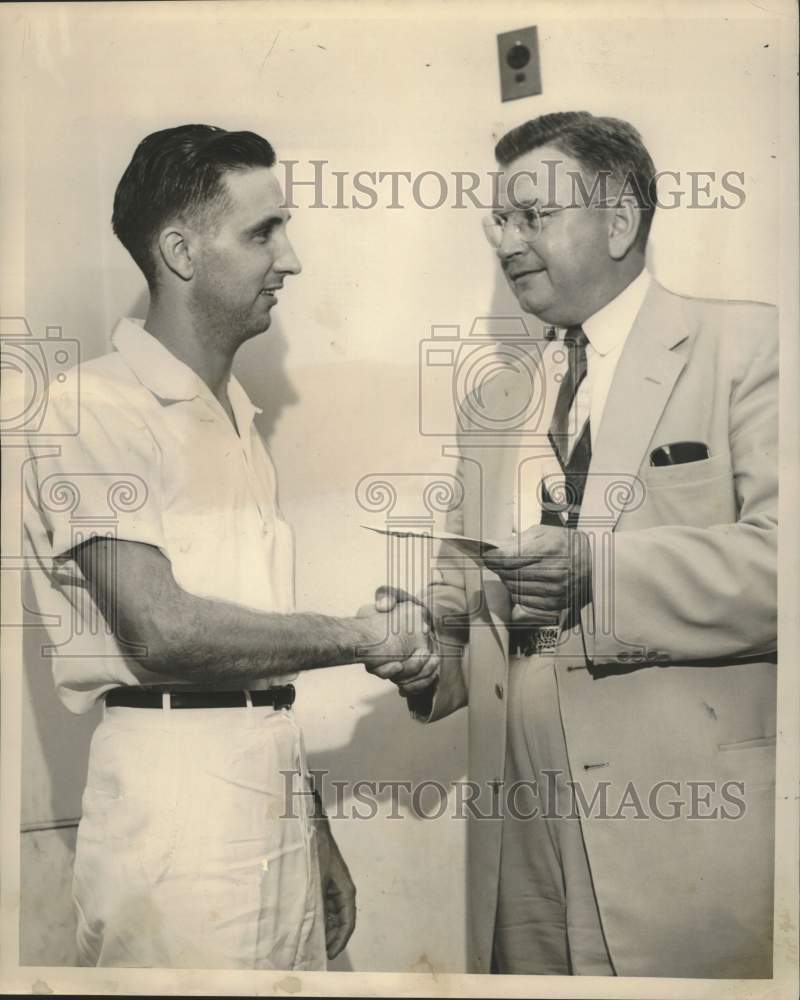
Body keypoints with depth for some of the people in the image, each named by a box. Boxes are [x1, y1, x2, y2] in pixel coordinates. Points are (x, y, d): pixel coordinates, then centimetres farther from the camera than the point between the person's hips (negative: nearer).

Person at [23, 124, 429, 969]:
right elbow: (163, 629, -19)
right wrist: (365, 636, -10)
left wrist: (317, 838, 15)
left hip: (274, 777, 7)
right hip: (175, 781, -7)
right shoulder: (95, 409, -10)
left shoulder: (237, 417, 16)